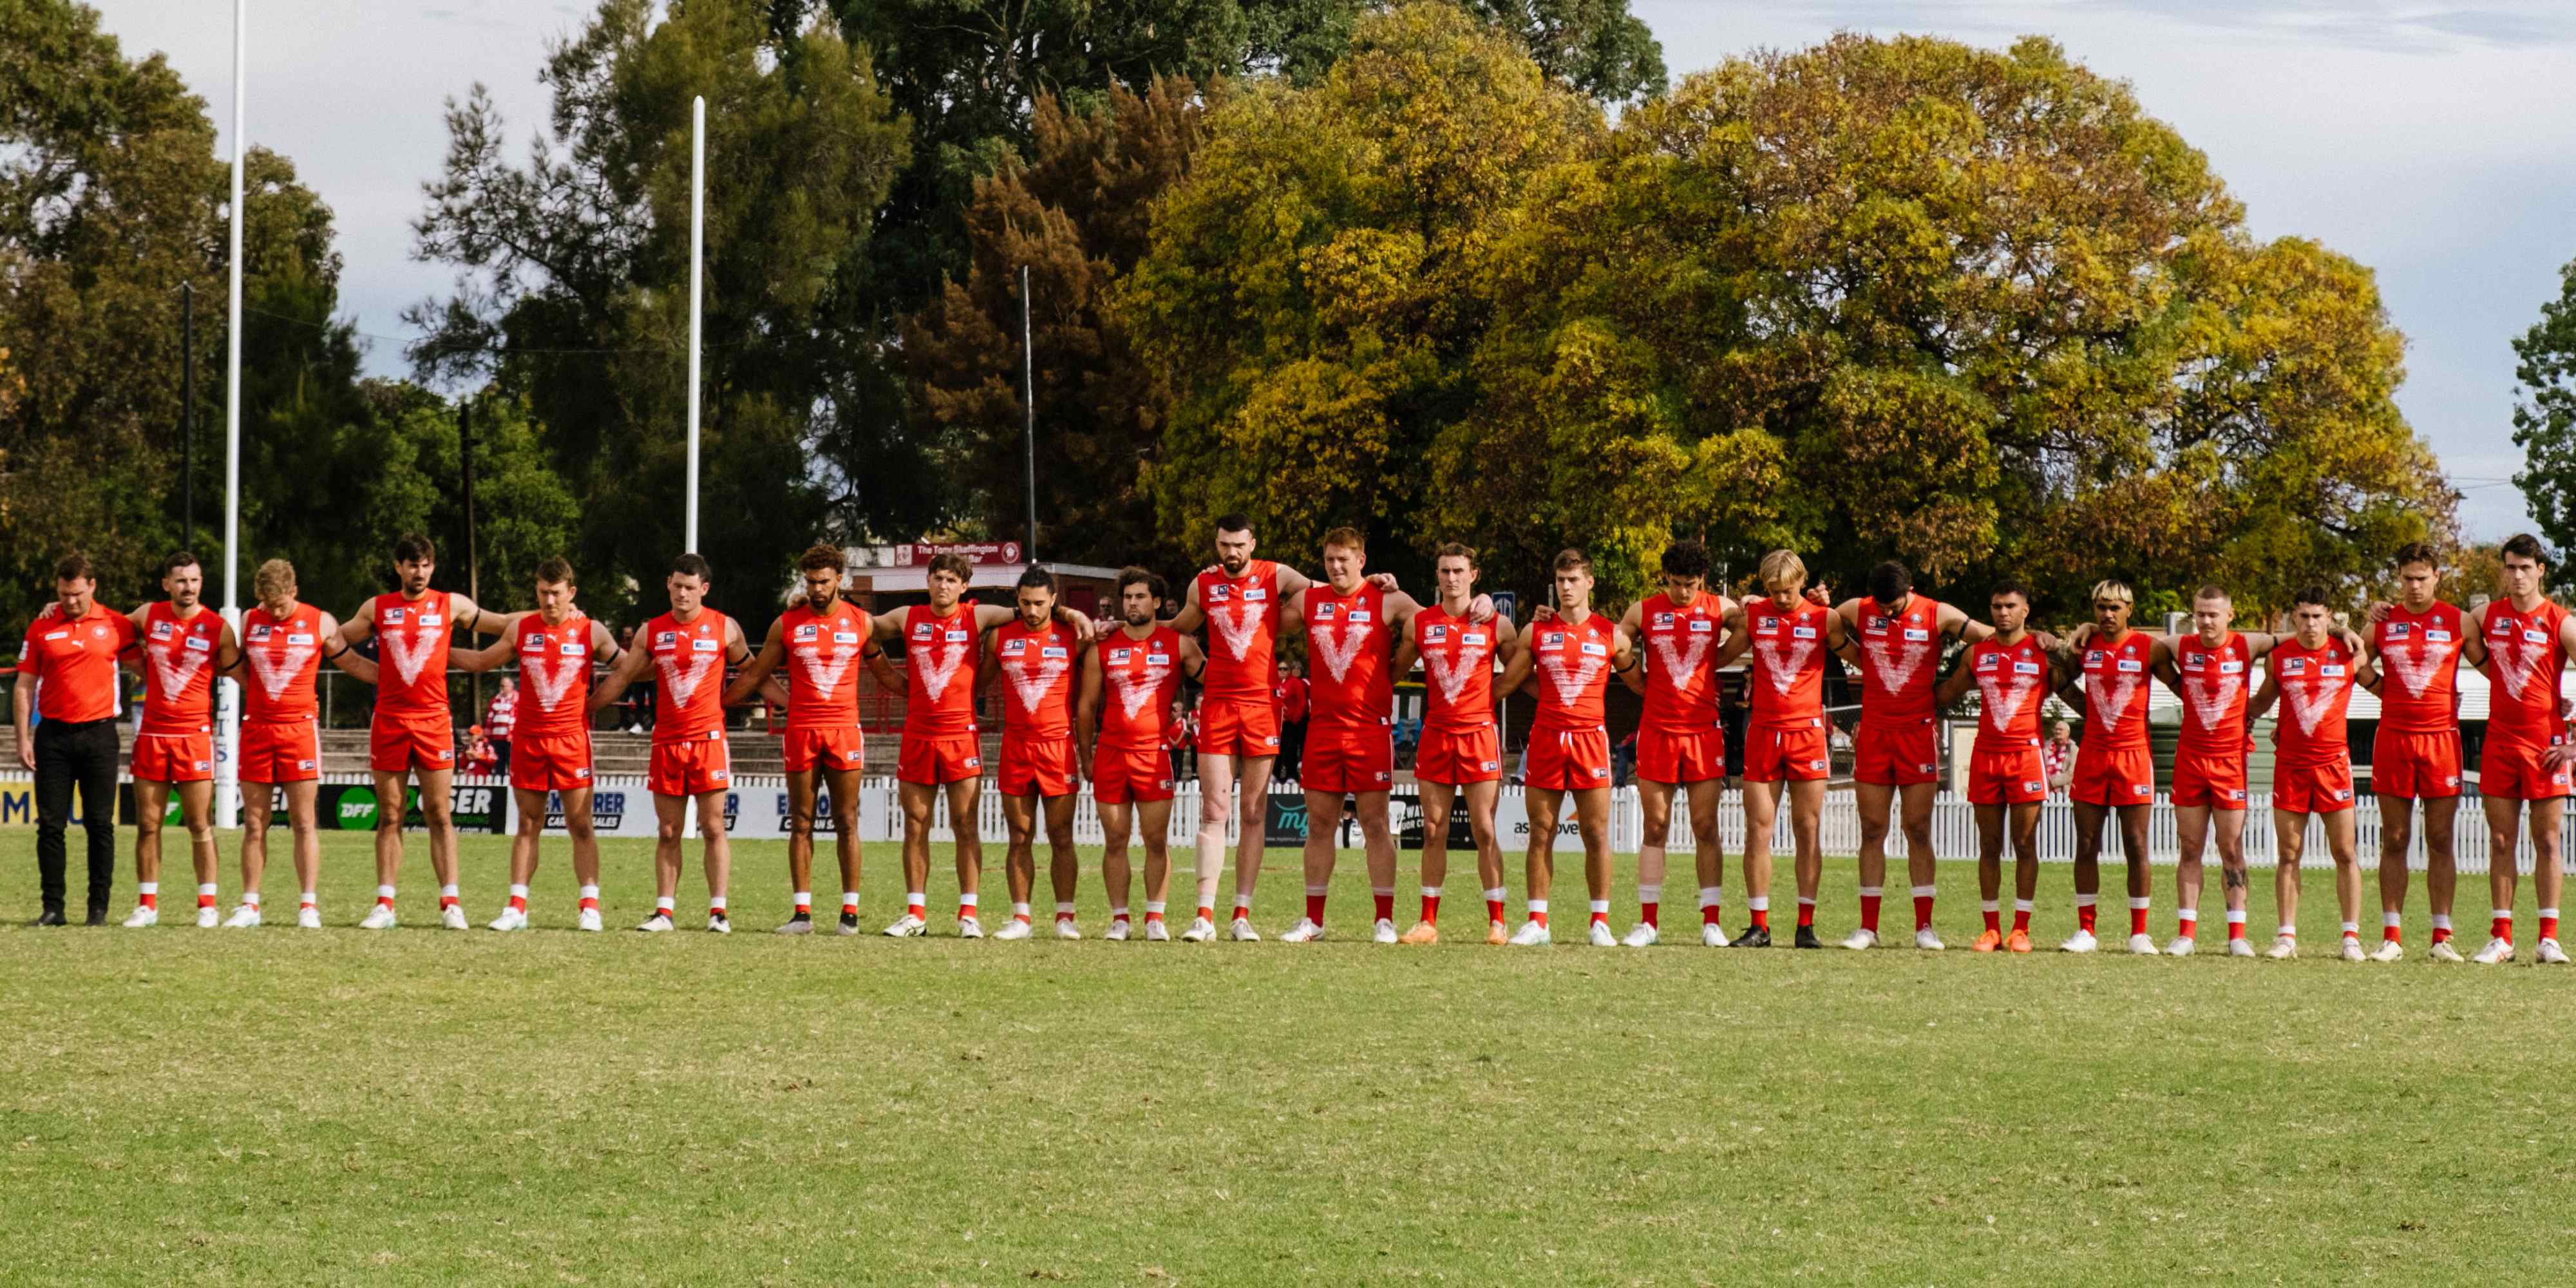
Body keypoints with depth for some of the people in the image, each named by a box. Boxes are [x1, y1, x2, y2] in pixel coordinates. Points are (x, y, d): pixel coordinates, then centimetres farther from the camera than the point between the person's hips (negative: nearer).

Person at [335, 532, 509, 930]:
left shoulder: (451, 605, 6)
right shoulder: (376, 609, 9)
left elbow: (503, 624, 15)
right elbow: (337, 639, 21)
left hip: (434, 721, -1)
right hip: (389, 720, 1)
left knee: (440, 815, -2)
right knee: (389, 817, 3)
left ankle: (450, 904, -2)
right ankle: (385, 905, 5)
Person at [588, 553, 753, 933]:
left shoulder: (725, 628, 1)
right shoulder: (652, 632, 7)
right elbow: (620, 678, 13)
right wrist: (582, 711, 12)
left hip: (708, 739, -3)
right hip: (666, 741, 3)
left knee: (713, 828, -4)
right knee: (667, 833, 4)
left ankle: (718, 911, -2)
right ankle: (664, 911, 5)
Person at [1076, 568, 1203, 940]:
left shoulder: (1178, 643, 3)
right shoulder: (1102, 647, 7)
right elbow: (1087, 705, 11)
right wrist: (1085, 757, 9)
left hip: (1155, 753, -2)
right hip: (1111, 753, 2)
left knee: (1157, 840, -2)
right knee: (1115, 840, 3)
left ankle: (1155, 919, 3)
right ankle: (1119, 919, 8)